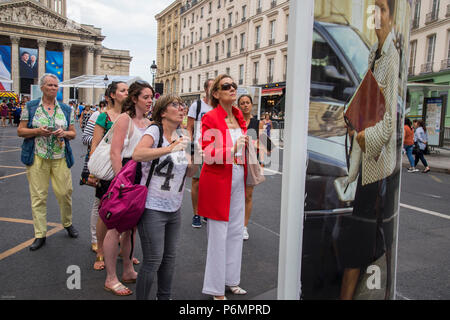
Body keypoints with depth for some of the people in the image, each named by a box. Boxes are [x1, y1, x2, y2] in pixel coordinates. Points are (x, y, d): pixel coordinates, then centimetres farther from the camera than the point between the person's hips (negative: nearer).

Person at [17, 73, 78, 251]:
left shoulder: (66, 109, 11)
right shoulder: (30, 107, 6)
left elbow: (73, 133, 13)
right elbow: (20, 131, 5)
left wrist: (64, 133, -9)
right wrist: (38, 131, -12)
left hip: (60, 158, 1)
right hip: (37, 158, -1)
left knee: (65, 192, -1)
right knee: (38, 196, 0)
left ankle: (68, 223, 26)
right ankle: (40, 235, 10)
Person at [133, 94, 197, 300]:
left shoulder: (181, 138, 10)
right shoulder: (154, 131, -10)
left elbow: (189, 172, 13)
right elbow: (137, 154, -29)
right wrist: (169, 149, -36)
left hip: (174, 208, 7)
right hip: (152, 207, -7)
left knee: (169, 258, 16)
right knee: (153, 260, -2)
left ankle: (164, 297, 34)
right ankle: (141, 298, 17)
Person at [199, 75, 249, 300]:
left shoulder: (238, 116, 10)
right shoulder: (210, 118, -11)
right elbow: (208, 154, -17)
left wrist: (247, 142, 4)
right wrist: (232, 150, -28)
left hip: (237, 179, 7)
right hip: (218, 181, -7)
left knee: (236, 231, 14)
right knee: (218, 234, 0)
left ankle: (231, 280, 31)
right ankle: (216, 289, 14)